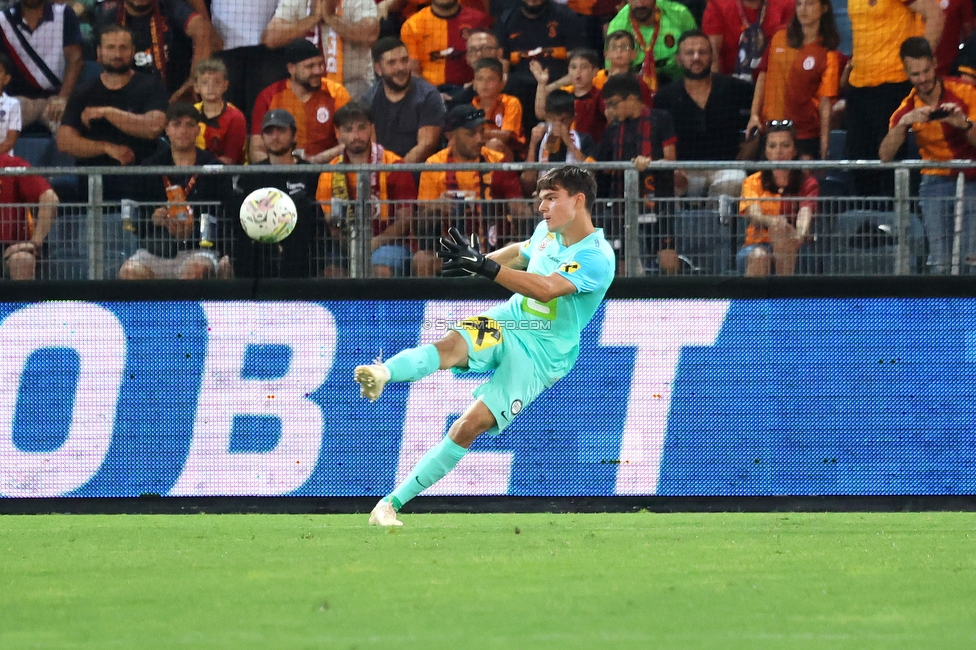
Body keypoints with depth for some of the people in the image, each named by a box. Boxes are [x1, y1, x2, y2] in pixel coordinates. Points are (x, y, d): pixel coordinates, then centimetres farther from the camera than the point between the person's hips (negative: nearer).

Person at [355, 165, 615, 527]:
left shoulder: (596, 258, -15)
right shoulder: (548, 233, 11)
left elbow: (546, 289, -30)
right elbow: (518, 253, 34)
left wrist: (485, 266, -36)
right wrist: (476, 261, 17)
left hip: (540, 354, -5)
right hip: (505, 322, 5)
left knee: (471, 425, -18)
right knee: (450, 346, -31)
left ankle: (392, 504, -15)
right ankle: (380, 375, -59)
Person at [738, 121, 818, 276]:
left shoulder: (807, 183, 9)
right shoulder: (753, 182, 11)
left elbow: (805, 213, -12)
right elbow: (753, 214, -9)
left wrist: (799, 236, -38)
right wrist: (772, 221, -35)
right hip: (757, 244, 1)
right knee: (758, 255, -35)